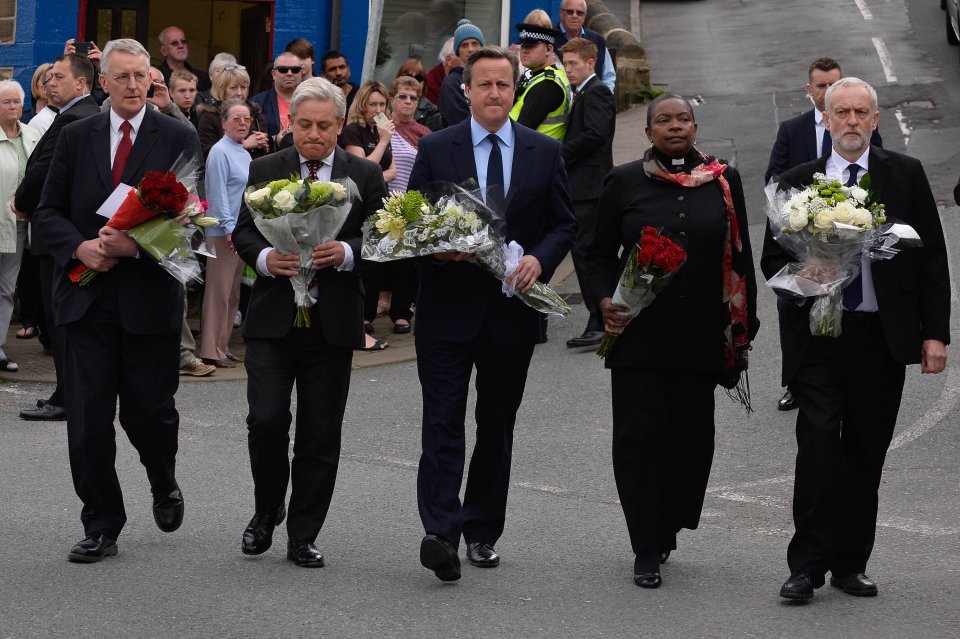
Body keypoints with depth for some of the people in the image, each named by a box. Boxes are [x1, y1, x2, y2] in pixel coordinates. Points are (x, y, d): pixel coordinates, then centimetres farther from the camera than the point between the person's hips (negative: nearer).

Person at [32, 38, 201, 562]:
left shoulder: (179, 139, -1)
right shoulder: (76, 137, 7)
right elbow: (48, 212, 9)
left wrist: (137, 245, -19)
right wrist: (80, 247, -11)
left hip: (151, 298, -2)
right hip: (87, 297, 2)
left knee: (148, 411, 5)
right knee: (87, 420, 0)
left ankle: (164, 486, 37)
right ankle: (100, 528, 10)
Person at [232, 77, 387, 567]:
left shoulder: (365, 176, 5)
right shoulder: (264, 171, 6)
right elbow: (242, 231, 5)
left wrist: (346, 252, -17)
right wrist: (266, 257, -15)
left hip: (333, 321, 0)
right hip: (272, 319, 0)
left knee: (320, 435, 3)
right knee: (266, 421, -9)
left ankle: (303, 536, 14)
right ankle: (266, 512, 16)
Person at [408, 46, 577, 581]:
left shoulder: (545, 152, 6)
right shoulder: (436, 149, 1)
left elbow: (565, 224, 8)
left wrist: (540, 260, -11)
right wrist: (440, 247, -18)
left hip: (514, 308, 2)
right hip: (449, 304, -2)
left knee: (498, 425, 11)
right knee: (444, 422, -9)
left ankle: (483, 532, 22)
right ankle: (441, 533, -16)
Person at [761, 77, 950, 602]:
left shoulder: (906, 175, 6)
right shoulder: (796, 183, 7)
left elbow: (931, 258, 5)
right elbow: (771, 259, 12)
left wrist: (935, 333, -1)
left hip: (882, 338, 1)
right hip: (817, 336, -1)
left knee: (867, 454, 6)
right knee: (818, 444, -12)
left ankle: (850, 563, 17)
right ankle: (808, 565, -6)